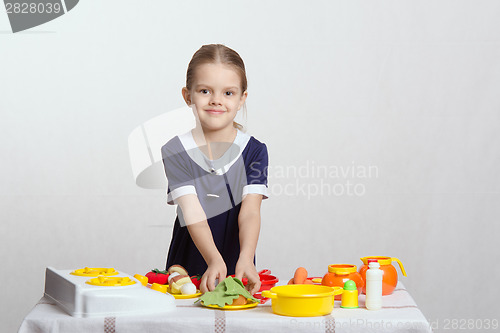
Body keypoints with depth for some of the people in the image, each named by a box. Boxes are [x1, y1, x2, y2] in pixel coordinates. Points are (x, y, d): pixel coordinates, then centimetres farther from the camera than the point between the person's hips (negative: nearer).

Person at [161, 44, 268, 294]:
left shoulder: (254, 151, 1)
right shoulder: (176, 151, -2)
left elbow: (249, 212, -10)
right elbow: (192, 213, -14)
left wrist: (245, 259, -29)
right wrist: (214, 260, -30)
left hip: (237, 272, 1)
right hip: (187, 271, 0)